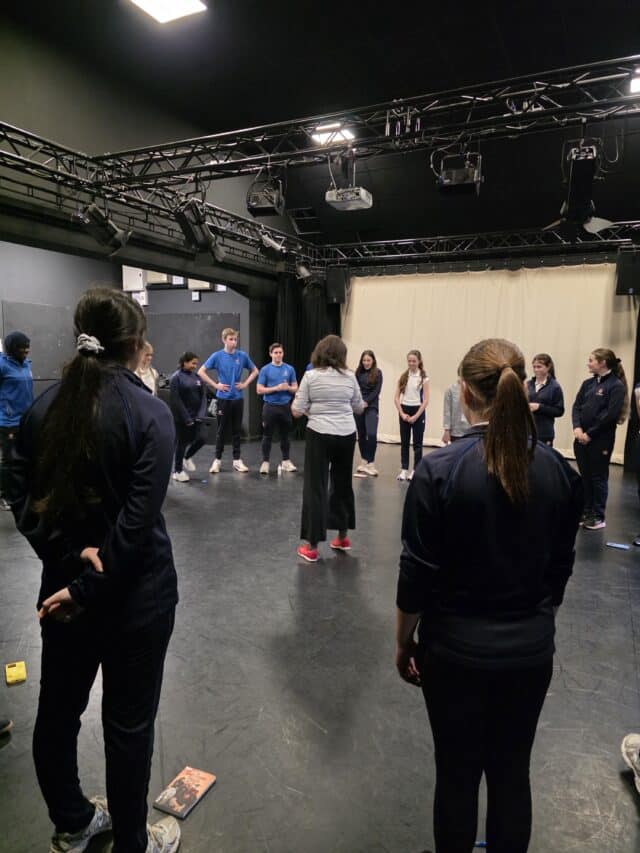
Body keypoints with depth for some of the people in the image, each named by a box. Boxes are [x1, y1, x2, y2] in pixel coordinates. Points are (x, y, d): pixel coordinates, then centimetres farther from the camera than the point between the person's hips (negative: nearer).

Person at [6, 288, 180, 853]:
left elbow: (20, 493, 0)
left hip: (62, 579, 6)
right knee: (128, 722, 14)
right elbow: (139, 517, -23)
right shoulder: (150, 412, -17)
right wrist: (89, 587, -15)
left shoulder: (45, 405, -1)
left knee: (58, 708, 23)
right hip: (135, 590, -5)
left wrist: (67, 552, -7)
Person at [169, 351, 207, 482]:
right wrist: (187, 418, -16)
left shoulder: (197, 377, 8)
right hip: (182, 418, -5)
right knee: (182, 443, 2)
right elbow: (175, 400, -14)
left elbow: (203, 397, 6)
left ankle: (187, 457, 23)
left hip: (196, 416, 5)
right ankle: (178, 470, 20)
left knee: (202, 438, -6)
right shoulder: (176, 377, -9)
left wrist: (200, 415, -8)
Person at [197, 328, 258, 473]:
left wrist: (245, 384, 2)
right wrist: (215, 385, -8)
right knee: (221, 430, 5)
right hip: (223, 398, -2)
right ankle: (217, 460, 15)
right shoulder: (217, 356, -5)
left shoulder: (242, 355, 1)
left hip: (238, 398, 2)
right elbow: (201, 372, -4)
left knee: (236, 430, 8)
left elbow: (254, 371, 15)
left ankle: (237, 460, 16)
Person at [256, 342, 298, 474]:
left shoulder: (290, 369, 4)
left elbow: (295, 388, 7)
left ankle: (286, 461, 21)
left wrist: (288, 387, -15)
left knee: (285, 435, 11)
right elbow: (259, 390, -7)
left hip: (285, 406, 3)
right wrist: (276, 388, -17)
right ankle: (265, 462, 10)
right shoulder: (265, 369, -3)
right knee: (267, 435, 2)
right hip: (270, 406, -2)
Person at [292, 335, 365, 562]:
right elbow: (359, 408, 13)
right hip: (346, 435, 3)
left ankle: (312, 546, 7)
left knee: (316, 488, 3)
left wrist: (304, 406, 15)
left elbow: (297, 411, -6)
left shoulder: (311, 376, -5)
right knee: (342, 484, 18)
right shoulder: (349, 377, 3)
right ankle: (342, 537, 31)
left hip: (320, 435, -3)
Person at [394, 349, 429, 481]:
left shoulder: (423, 378, -4)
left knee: (417, 443, 3)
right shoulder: (403, 377, 4)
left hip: (418, 411, -3)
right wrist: (402, 413, -9)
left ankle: (415, 470, 11)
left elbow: (426, 400, -9)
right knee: (404, 442, 7)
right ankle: (404, 469, 14)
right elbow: (396, 398, 2)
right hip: (404, 411, 3)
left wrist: (416, 416, -14)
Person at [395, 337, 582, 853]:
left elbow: (418, 572, -15)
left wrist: (403, 642, 0)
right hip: (531, 649, 4)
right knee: (512, 772, 22)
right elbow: (560, 568, 3)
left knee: (457, 774, 17)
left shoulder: (440, 468, -20)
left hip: (456, 647, -3)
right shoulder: (559, 471, -7)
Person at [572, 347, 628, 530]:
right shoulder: (588, 383, 11)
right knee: (585, 476, 12)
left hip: (601, 439, -6)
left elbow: (610, 415, -15)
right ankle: (586, 512, 24)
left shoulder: (616, 385, -8)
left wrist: (590, 434, -14)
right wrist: (577, 428, -11)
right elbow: (576, 406, 6)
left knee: (598, 478, 3)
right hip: (582, 438, 6)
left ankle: (598, 517, 14)